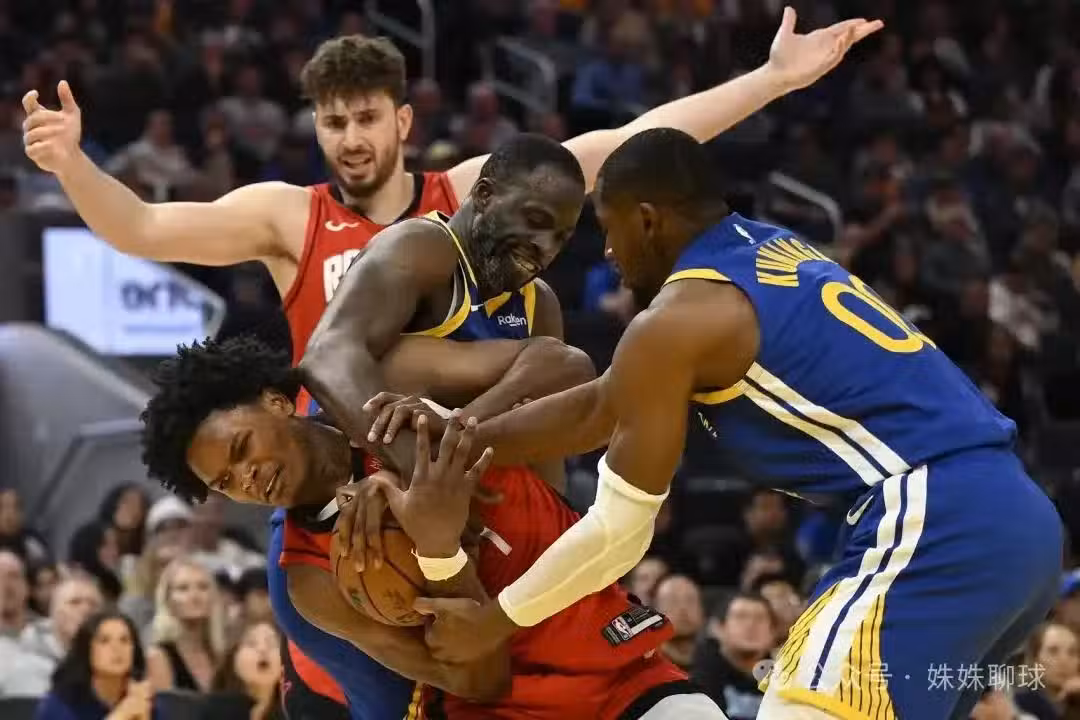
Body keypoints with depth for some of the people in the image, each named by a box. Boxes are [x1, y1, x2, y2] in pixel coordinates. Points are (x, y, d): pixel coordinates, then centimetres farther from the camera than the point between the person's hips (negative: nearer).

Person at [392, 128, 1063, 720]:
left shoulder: (675, 320, -4)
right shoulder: (773, 256, 24)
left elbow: (618, 528, 1)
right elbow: (602, 409, 30)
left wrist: (493, 621, 14)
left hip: (934, 528, -10)